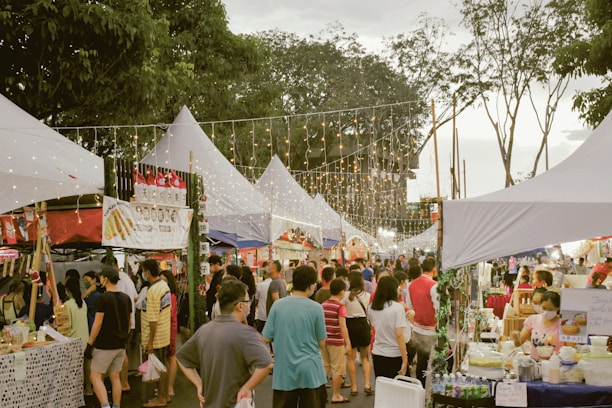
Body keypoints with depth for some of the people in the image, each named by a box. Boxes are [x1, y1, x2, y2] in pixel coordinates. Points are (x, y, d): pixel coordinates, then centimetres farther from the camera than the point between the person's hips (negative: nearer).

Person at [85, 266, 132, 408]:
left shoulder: (102, 298, -14)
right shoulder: (126, 298, 7)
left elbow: (98, 323, -16)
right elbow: (129, 322, 11)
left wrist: (89, 344, -10)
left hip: (104, 345, -7)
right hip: (121, 345, 7)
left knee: (96, 377, -1)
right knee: (115, 377, 13)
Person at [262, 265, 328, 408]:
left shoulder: (278, 305, -5)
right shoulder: (316, 308, -10)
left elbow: (266, 338, 0)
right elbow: (321, 342, -3)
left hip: (284, 370, 2)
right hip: (310, 370, -2)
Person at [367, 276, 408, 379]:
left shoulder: (372, 308, 2)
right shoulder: (397, 307, -13)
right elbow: (399, 335, -17)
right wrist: (405, 360, -14)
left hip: (377, 354, 5)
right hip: (395, 355, -5)